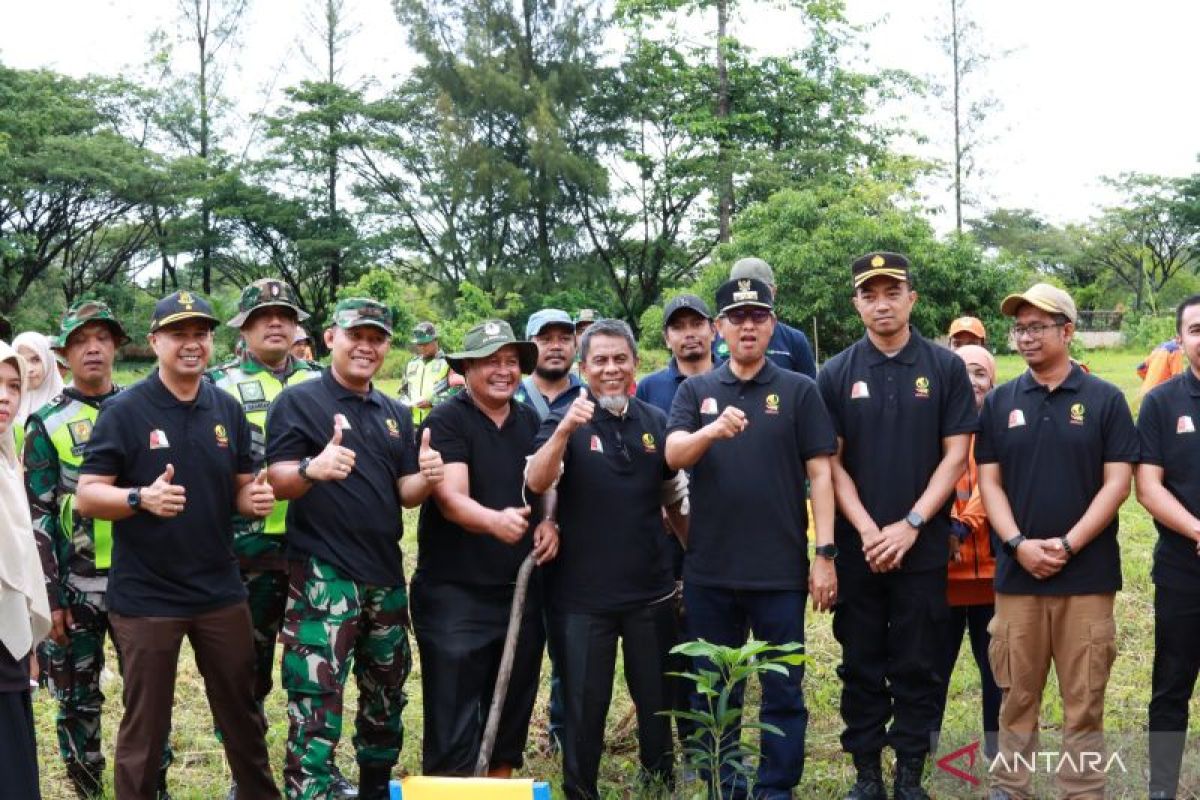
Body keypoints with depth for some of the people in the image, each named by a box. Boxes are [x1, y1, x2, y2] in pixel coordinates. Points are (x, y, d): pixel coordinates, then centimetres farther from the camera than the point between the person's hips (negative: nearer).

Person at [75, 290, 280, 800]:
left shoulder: (228, 410, 5)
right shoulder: (123, 410, -9)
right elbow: (86, 497, -10)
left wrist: (256, 498, -12)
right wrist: (142, 498, -29)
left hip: (220, 590, 4)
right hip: (146, 596, -4)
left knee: (242, 713, 17)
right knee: (145, 725, 6)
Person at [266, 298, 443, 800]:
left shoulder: (396, 414, 13)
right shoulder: (297, 401, -5)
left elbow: (405, 494, 12)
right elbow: (277, 481, -12)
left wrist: (427, 477, -12)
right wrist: (311, 469, -34)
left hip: (386, 574, 7)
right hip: (322, 575, -7)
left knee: (387, 693, 19)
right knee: (316, 705, -9)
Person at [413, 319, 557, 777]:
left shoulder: (530, 422, 10)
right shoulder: (447, 421, -9)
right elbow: (451, 498, -21)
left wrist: (550, 523, -4)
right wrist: (496, 520, -41)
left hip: (520, 591, 6)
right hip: (454, 592, -6)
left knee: (512, 713, 14)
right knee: (453, 725, -5)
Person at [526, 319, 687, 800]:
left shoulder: (655, 422, 5)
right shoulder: (564, 422, -5)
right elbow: (536, 483, -23)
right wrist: (565, 430, -37)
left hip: (651, 591, 3)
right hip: (582, 594, -3)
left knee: (657, 701, 15)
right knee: (584, 705, 7)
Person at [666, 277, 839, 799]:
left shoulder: (798, 391, 2)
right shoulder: (695, 391, 7)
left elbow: (819, 473, -1)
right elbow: (673, 456, -8)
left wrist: (825, 553, -8)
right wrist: (713, 429, -29)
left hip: (781, 569, -2)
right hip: (709, 569, 2)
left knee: (783, 688, 6)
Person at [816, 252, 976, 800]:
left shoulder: (945, 368, 1)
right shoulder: (837, 374, 3)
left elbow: (955, 454, -2)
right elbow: (829, 462, 1)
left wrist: (911, 525, -11)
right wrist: (868, 531, -10)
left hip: (924, 545, -1)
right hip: (857, 546, 1)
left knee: (918, 666, 5)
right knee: (861, 666, 8)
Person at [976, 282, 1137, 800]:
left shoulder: (1105, 400, 1)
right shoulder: (1000, 402, 8)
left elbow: (1117, 482, -3)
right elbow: (989, 481, 6)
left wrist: (1067, 545, -12)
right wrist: (1019, 543, -9)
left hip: (1087, 575, -2)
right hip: (1017, 574, 2)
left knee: (1084, 700, 3)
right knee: (1017, 695, 8)